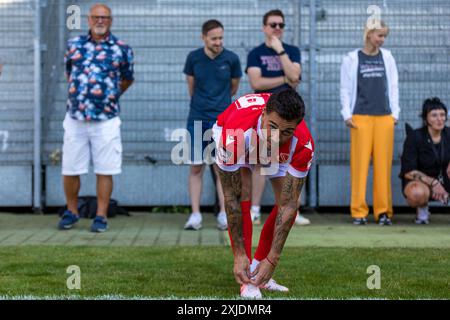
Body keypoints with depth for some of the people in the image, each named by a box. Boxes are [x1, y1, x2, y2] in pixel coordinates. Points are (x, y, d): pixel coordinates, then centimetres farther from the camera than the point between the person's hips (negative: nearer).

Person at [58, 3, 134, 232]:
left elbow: (127, 79, 15)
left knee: (104, 170, 1)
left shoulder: (121, 49, 1)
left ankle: (101, 217, 11)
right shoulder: (74, 44, 7)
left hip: (106, 120, -2)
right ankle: (71, 212, 23)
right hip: (75, 118, 2)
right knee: (69, 170, 6)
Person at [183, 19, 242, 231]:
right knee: (196, 167, 2)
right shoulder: (194, 58, -2)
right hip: (197, 118, 1)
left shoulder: (231, 59, -4)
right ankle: (195, 215, 6)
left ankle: (224, 215, 6)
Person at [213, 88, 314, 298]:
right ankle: (247, 281, -14)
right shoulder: (235, 134, -46)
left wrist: (272, 259, -35)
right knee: (243, 201, -23)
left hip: (278, 153, 3)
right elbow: (231, 198, -37)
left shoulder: (303, 144, -40)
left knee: (289, 206, -9)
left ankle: (257, 271, 10)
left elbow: (288, 204, -34)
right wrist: (239, 255, -35)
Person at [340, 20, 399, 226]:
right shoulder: (352, 59, 4)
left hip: (384, 117, 2)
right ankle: (359, 212, 1)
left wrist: (395, 112, 9)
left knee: (383, 164, 1)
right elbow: (345, 89, 5)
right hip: (361, 117, -2)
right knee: (360, 164, -4)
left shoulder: (387, 57, 12)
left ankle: (383, 211, 6)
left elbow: (393, 86, 14)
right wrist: (347, 114, -2)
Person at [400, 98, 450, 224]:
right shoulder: (414, 137, -17)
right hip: (417, 181, -3)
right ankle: (422, 209, -3)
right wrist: (433, 182, -27)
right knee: (418, 194, -40)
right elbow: (408, 172, -17)